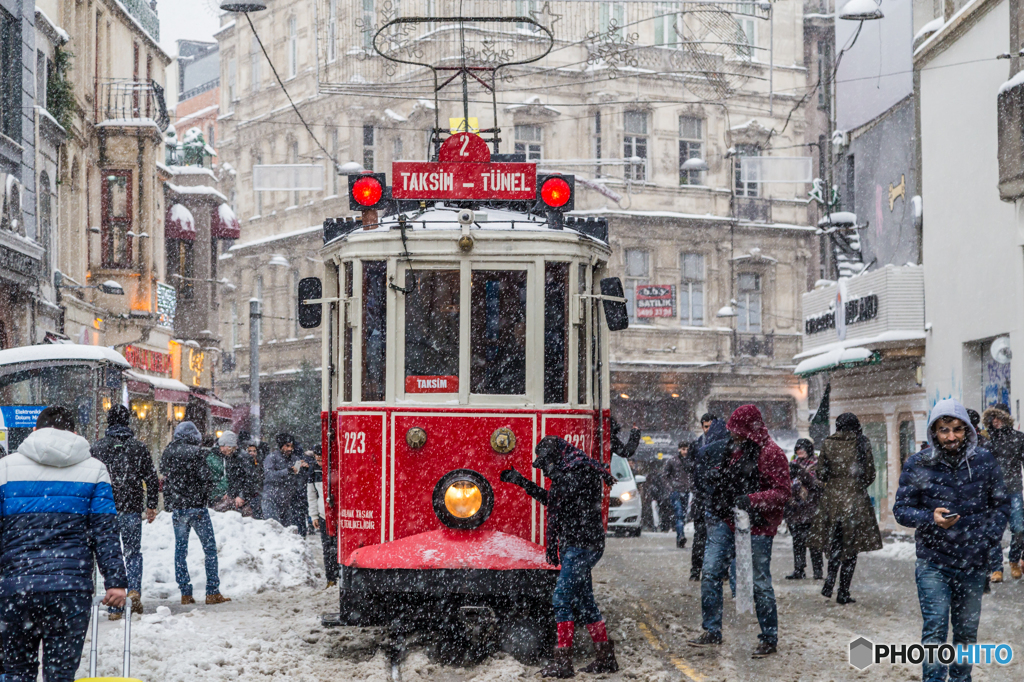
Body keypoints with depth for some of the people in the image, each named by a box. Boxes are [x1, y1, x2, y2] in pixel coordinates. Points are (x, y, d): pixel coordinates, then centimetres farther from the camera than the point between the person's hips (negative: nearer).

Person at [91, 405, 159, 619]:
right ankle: (134, 590, -12)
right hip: (132, 509, 0)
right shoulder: (139, 447, 3)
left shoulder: (98, 448, 1)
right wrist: (152, 505, 13)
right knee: (133, 552, 13)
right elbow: (152, 478, 4)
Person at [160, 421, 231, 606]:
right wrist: (204, 494, 6)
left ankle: (185, 593, 8)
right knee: (210, 548, 3)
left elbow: (164, 476, 11)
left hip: (177, 508, 5)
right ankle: (212, 592, -1)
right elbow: (205, 478, -11)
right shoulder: (195, 452, -10)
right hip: (196, 506, -5)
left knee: (180, 549, 10)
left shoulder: (168, 453, 5)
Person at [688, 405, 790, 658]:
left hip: (757, 527, -7)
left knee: (760, 583, 0)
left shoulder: (771, 453, -11)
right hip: (726, 521, 7)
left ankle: (770, 639, 13)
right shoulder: (729, 449, 11)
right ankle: (712, 631, 7)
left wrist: (751, 500, -26)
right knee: (710, 572, -1)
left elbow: (782, 492, -15)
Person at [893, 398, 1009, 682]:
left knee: (966, 630, 12)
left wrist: (987, 539, -6)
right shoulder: (917, 465, -5)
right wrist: (931, 518, -22)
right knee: (935, 627, -12)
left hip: (973, 563, 2)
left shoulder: (984, 462, -1)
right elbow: (901, 509, -2)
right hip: (933, 562, -2)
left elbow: (1001, 504, 8)